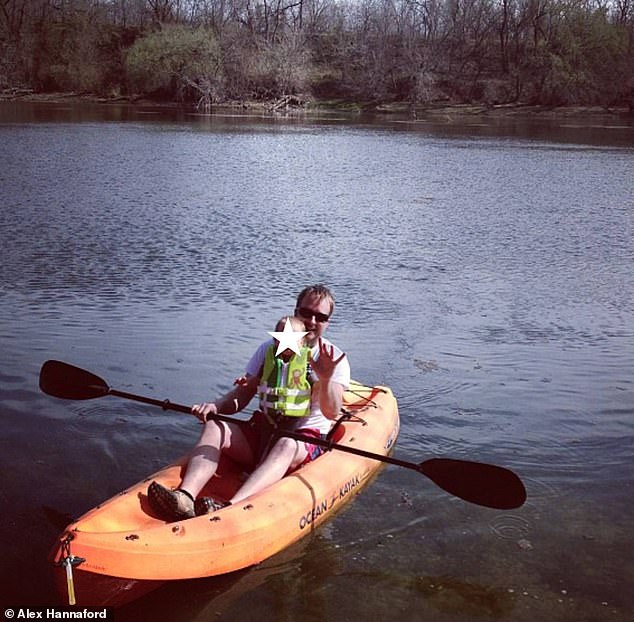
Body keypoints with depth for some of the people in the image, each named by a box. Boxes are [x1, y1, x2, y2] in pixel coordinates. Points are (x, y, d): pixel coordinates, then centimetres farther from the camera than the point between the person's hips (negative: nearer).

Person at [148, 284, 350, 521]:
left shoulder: (334, 358, -3)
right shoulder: (269, 349, 8)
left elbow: (331, 413, -17)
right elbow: (243, 394, 8)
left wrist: (325, 379, -36)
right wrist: (215, 406, -13)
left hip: (307, 439, -4)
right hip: (262, 431, 4)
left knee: (286, 446, -38)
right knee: (213, 427, -20)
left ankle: (230, 508, -58)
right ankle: (185, 497, -43)